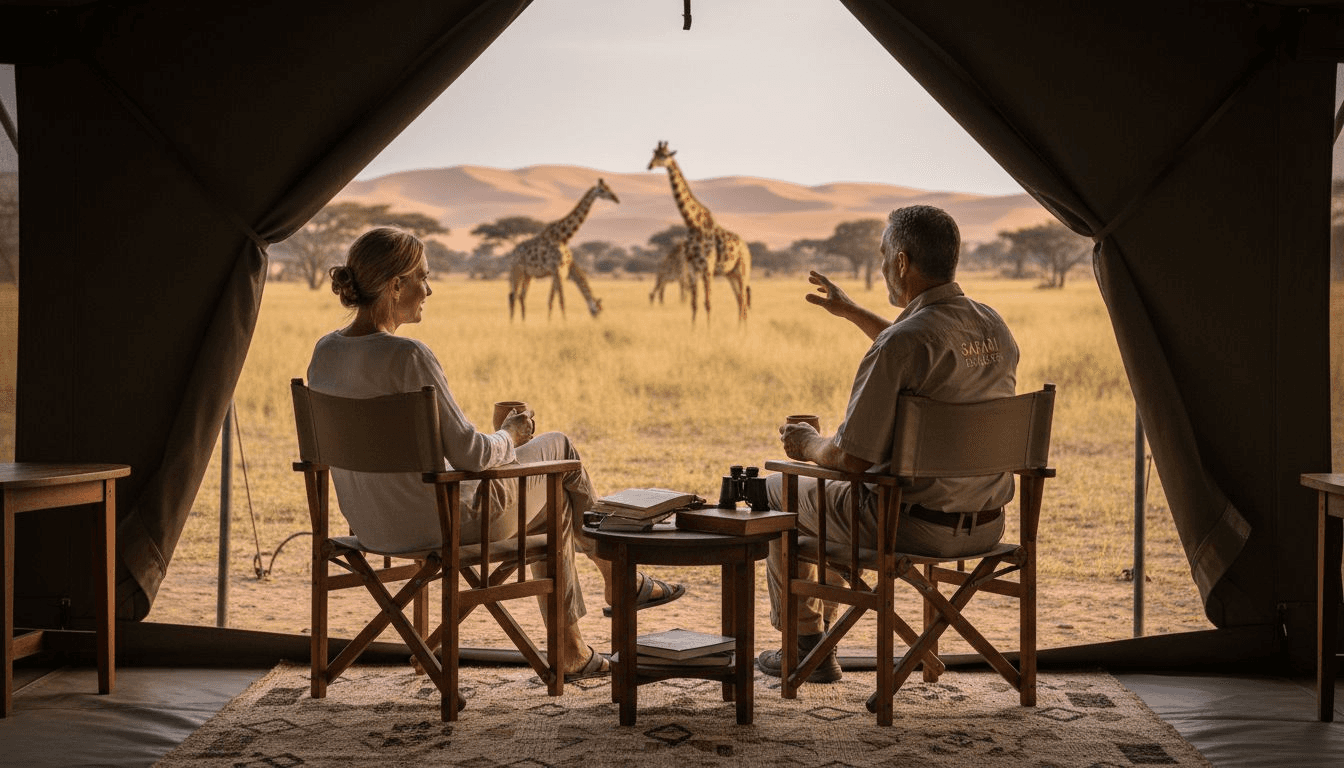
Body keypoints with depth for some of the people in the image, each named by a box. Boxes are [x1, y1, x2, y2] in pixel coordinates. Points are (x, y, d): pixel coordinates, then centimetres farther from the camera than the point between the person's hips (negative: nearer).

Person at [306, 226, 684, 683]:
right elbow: (468, 454, -23)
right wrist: (510, 435, -1)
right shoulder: (408, 357, -27)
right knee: (558, 449, 18)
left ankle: (569, 648, 37)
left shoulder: (325, 353, -2)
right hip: (442, 524, -8)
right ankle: (618, 577, 39)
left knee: (553, 495, 29)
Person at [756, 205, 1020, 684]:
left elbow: (851, 458, -21)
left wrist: (809, 445, 1)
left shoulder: (900, 344, -25)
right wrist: (850, 312, 32)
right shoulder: (993, 327, 1)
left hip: (913, 526, -8)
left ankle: (805, 645, 27)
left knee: (779, 491, 19)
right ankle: (825, 619, 47)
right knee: (836, 485, 35)